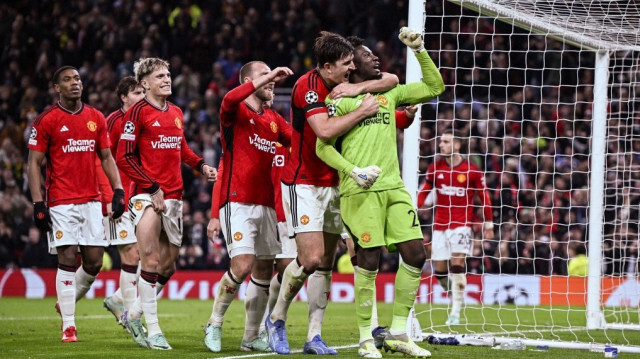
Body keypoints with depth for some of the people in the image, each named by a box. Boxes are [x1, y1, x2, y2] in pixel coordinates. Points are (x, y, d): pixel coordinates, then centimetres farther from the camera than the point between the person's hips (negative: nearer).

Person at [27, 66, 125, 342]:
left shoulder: (96, 119, 10)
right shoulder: (46, 121, -3)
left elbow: (106, 158, 16)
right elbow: (34, 164, -3)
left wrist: (118, 190, 3)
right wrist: (38, 204, -10)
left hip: (91, 200, 4)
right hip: (61, 202, -4)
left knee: (94, 262, 1)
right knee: (68, 259, -8)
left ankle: (68, 302, 26)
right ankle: (68, 324, -1)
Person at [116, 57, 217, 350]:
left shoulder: (176, 113, 14)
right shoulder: (138, 112, -6)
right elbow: (124, 158, -9)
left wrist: (200, 165, 11)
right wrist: (153, 188, -13)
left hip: (174, 196, 7)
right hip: (146, 195, -7)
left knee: (168, 264, 9)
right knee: (151, 261, -11)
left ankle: (133, 315, 26)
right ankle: (153, 331, -8)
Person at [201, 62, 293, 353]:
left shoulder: (274, 119, 16)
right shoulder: (237, 112, -5)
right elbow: (229, 100, -28)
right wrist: (267, 77, -28)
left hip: (265, 205, 7)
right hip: (237, 202, -7)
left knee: (264, 270, 7)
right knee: (243, 265, -18)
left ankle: (251, 337, 17)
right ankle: (214, 324, 0)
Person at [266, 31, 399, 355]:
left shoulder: (343, 84, 3)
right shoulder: (307, 85, -18)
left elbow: (392, 80, 5)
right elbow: (324, 130, -30)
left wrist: (359, 88, -11)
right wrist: (362, 112, -23)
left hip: (332, 184, 8)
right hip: (303, 183, -8)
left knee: (325, 263, 4)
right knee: (311, 258, -15)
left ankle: (314, 337, 5)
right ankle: (276, 319, 6)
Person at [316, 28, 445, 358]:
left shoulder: (390, 93, 19)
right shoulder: (340, 99, 3)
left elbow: (434, 87, 23)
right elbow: (323, 147, -1)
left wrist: (419, 50, 13)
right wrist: (354, 170, -14)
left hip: (393, 187, 6)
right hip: (359, 191, -6)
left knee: (415, 255, -2)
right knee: (369, 262, -9)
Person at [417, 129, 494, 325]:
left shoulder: (472, 171, -4)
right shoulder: (435, 168, 5)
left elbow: (484, 197, 4)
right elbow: (423, 191, 10)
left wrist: (488, 223, 6)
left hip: (462, 224, -4)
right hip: (440, 225, 4)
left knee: (457, 263, -17)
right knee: (439, 269, 2)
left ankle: (456, 312, -15)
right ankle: (455, 298, 28)